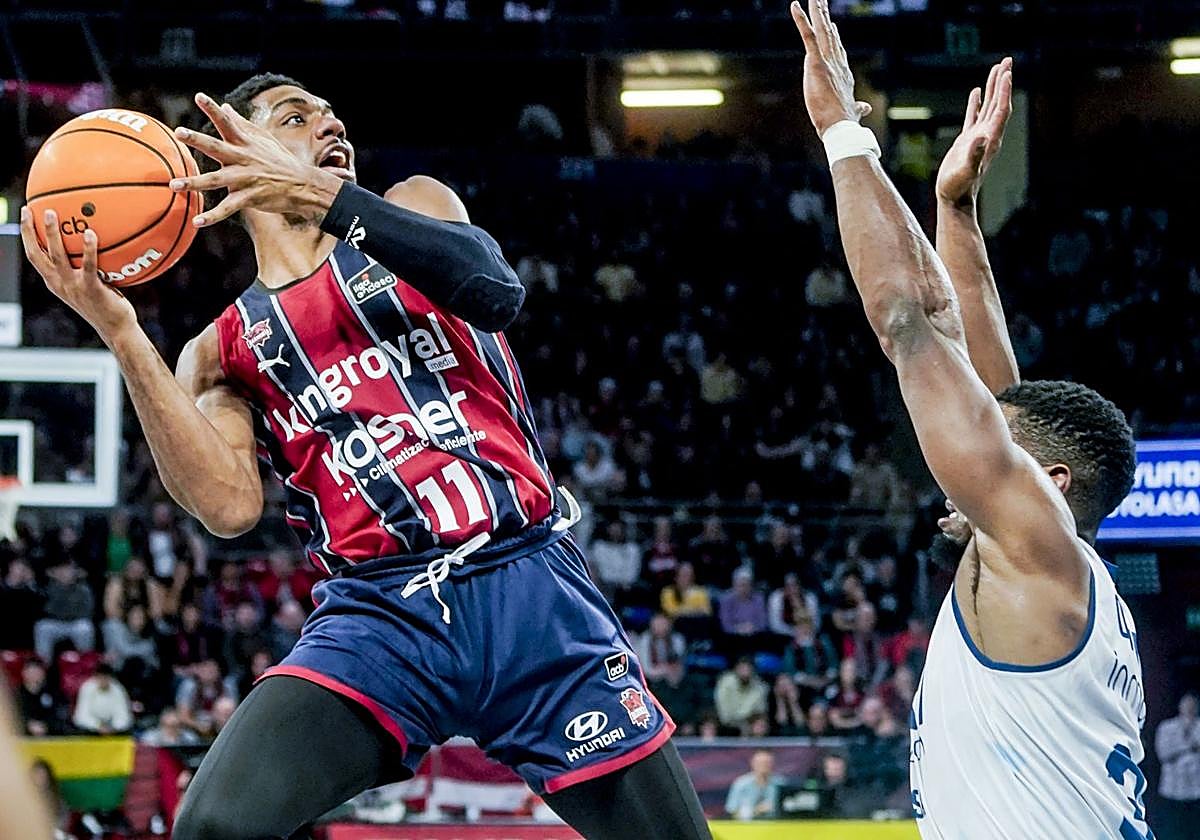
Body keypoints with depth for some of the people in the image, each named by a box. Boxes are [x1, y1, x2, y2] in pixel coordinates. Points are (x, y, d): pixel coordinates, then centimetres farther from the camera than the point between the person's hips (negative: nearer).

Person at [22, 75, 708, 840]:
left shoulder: (413, 206, 14)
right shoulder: (220, 353, 14)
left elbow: (497, 292, -11)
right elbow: (231, 507, -7)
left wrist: (323, 195, -22)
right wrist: (121, 332, -12)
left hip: (532, 589, 1)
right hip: (379, 612, 0)